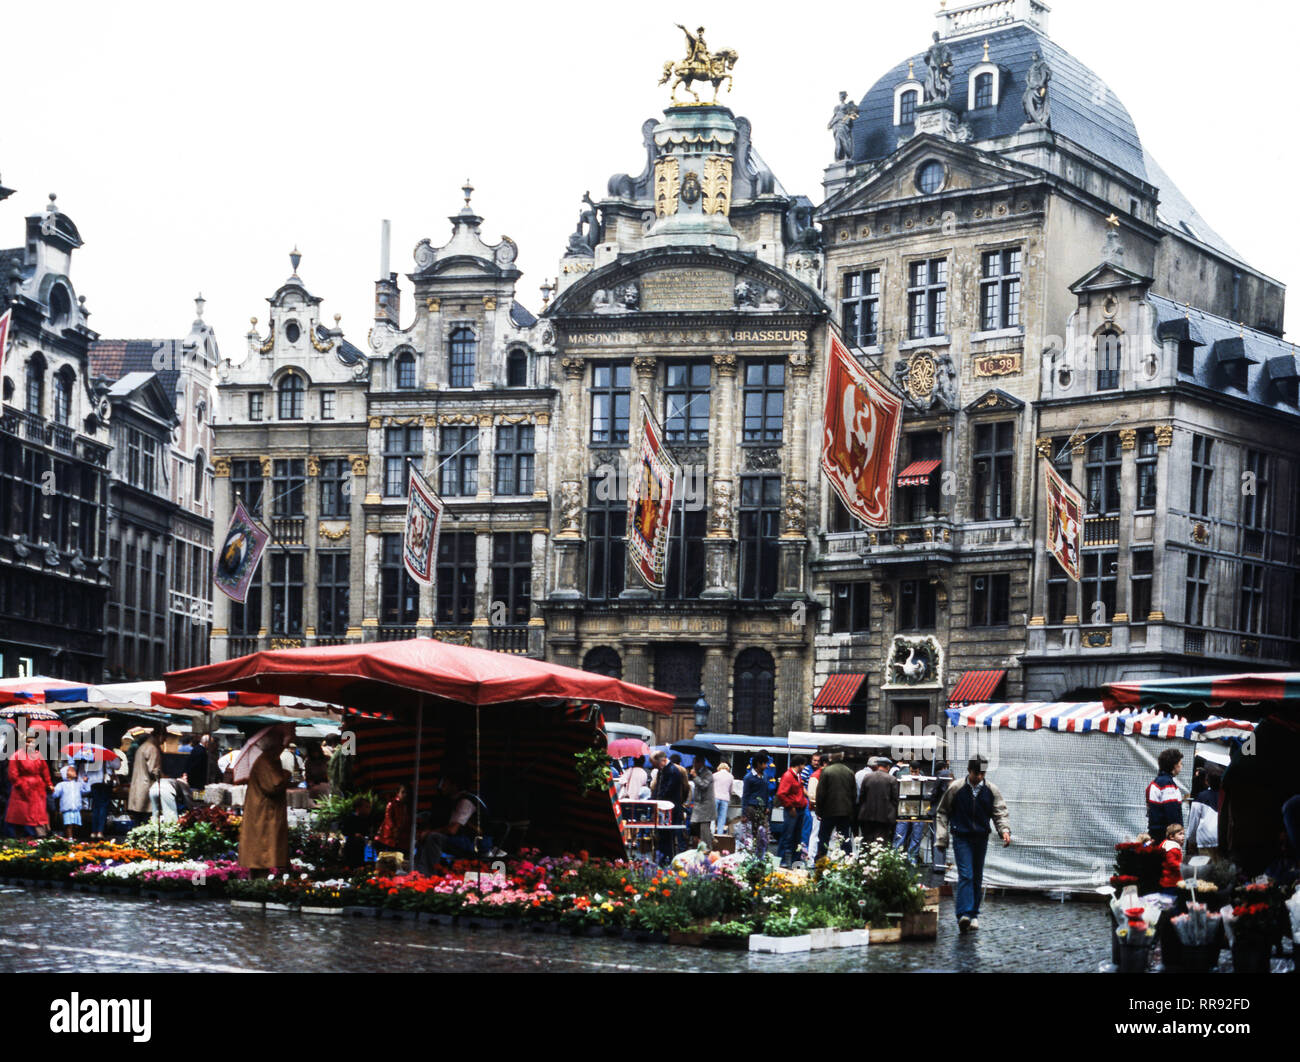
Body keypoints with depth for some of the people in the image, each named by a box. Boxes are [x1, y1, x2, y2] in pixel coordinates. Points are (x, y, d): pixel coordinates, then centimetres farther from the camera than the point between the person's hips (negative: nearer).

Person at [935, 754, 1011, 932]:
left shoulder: (991, 790, 2)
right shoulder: (956, 788, -3)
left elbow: (1000, 813, 3)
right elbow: (942, 812, 6)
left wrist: (1004, 830, -17)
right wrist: (942, 837, 2)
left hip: (981, 838, 3)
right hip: (961, 838, -3)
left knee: (977, 878, 10)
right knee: (965, 875, -15)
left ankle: (973, 914, 19)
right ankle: (964, 915, -23)